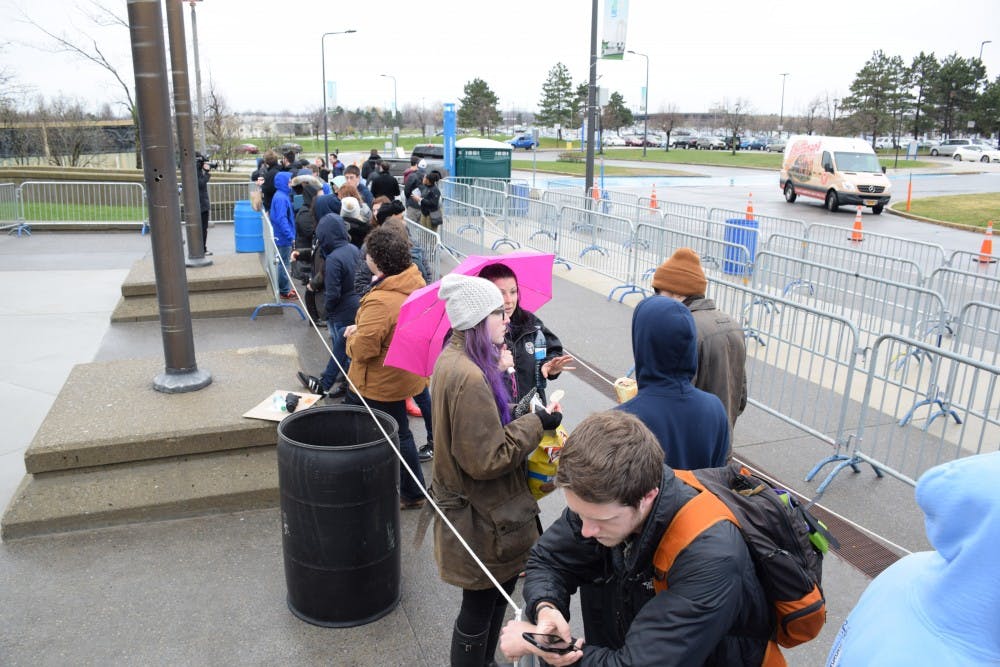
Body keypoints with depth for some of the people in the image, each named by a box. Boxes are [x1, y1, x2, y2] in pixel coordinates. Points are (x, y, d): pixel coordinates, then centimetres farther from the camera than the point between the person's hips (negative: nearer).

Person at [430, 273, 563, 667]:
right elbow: (487, 460, -27)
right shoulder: (470, 378, -29)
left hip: (470, 508, 10)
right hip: (482, 520, -10)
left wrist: (523, 417, 5)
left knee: (490, 601, 24)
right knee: (481, 608, 11)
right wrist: (535, 424, -18)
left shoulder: (454, 358, 3)